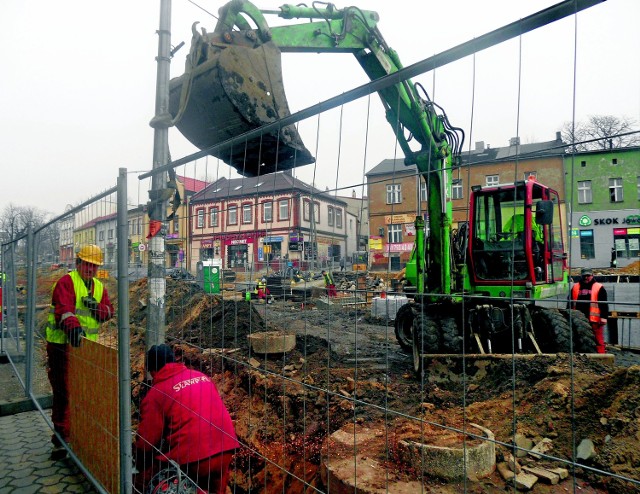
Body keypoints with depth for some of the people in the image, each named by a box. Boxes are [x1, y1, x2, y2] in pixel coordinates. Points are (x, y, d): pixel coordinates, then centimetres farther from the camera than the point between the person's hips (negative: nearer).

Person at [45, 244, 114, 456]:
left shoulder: (99, 287, 13)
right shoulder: (66, 282, -7)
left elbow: (108, 312, 6)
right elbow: (63, 308, -23)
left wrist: (96, 306, -14)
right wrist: (73, 327, -40)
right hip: (62, 345, -6)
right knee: (63, 391, -1)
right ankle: (61, 438, 10)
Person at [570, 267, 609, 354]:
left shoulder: (599, 288, 4)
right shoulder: (575, 287, 13)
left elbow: (604, 304, -1)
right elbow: (570, 303, 16)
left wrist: (603, 317, -9)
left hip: (594, 320, -4)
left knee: (598, 340, -1)